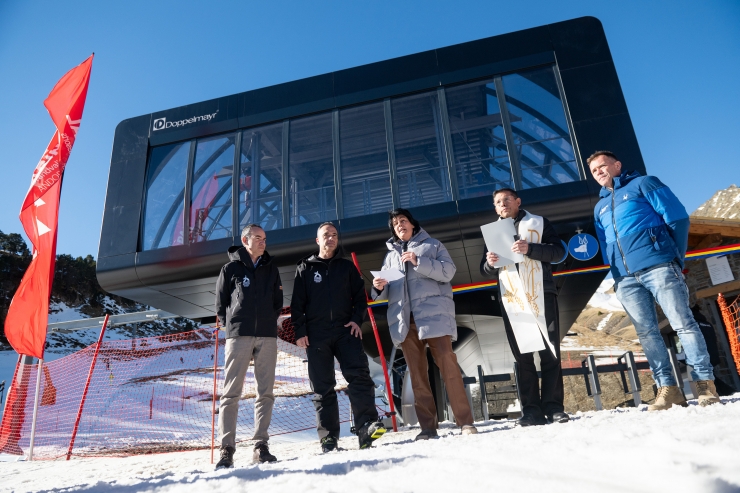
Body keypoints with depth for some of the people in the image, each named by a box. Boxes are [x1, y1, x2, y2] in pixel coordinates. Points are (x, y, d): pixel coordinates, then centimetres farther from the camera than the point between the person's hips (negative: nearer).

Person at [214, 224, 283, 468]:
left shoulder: (271, 269, 16)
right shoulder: (230, 269, 8)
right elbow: (220, 303, 9)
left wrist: (269, 322, 8)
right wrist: (231, 326, 0)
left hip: (267, 336, 3)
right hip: (238, 336, -3)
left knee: (266, 392, 1)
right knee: (231, 392, -4)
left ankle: (261, 446, 7)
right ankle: (227, 449, 1)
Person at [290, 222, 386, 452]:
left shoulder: (347, 266, 15)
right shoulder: (305, 268, 11)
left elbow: (360, 295, 14)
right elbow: (297, 303, 8)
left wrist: (357, 319, -2)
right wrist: (300, 331, -2)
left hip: (346, 330, 1)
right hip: (316, 335, 0)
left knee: (359, 376, -15)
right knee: (322, 387, 1)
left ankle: (367, 426, -16)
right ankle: (328, 437, 6)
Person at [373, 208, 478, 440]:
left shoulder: (432, 245, 11)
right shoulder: (390, 255, 21)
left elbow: (447, 272, -5)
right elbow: (389, 292, 19)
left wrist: (418, 262, -15)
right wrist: (379, 287, -4)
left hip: (433, 314, -4)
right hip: (404, 320, 4)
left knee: (448, 366, -8)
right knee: (417, 374, 3)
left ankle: (465, 422, -1)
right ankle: (428, 427, 8)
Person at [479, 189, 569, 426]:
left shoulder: (538, 222, 10)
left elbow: (559, 251, -2)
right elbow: (485, 271, 16)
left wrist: (530, 249, -17)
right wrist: (490, 263, -7)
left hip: (541, 295, -2)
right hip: (510, 300, 3)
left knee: (550, 353, -2)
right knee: (522, 357, 1)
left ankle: (553, 407, 3)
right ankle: (531, 411, 4)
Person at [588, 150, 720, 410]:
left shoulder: (642, 184, 9)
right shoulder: (600, 207, 25)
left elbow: (678, 218, 1)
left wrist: (677, 257, -2)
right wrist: (615, 274, 8)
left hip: (658, 266, -5)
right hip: (625, 280, 5)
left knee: (683, 323, -5)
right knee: (646, 333, 2)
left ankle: (705, 383, 3)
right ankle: (667, 388, 7)